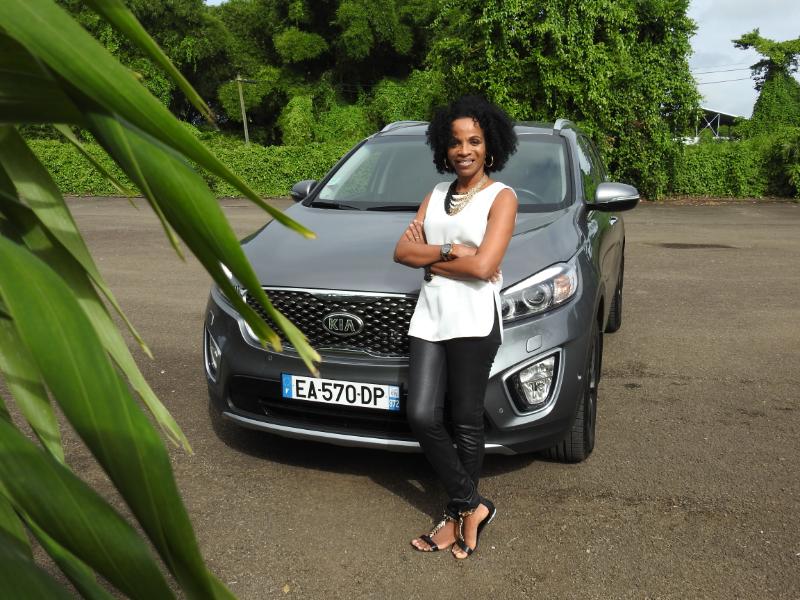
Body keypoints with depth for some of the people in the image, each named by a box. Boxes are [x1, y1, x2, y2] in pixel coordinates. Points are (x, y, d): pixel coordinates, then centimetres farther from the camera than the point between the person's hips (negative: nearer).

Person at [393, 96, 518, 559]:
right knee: (422, 416, -3)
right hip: (430, 316, 5)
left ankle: (457, 514, 21)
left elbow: (483, 266, -15)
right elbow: (403, 251, 7)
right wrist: (450, 251, -10)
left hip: (474, 319, -5)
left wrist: (427, 256, -4)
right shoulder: (437, 194, 17)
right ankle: (473, 506, 13)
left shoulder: (501, 197, -1)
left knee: (466, 421, 4)